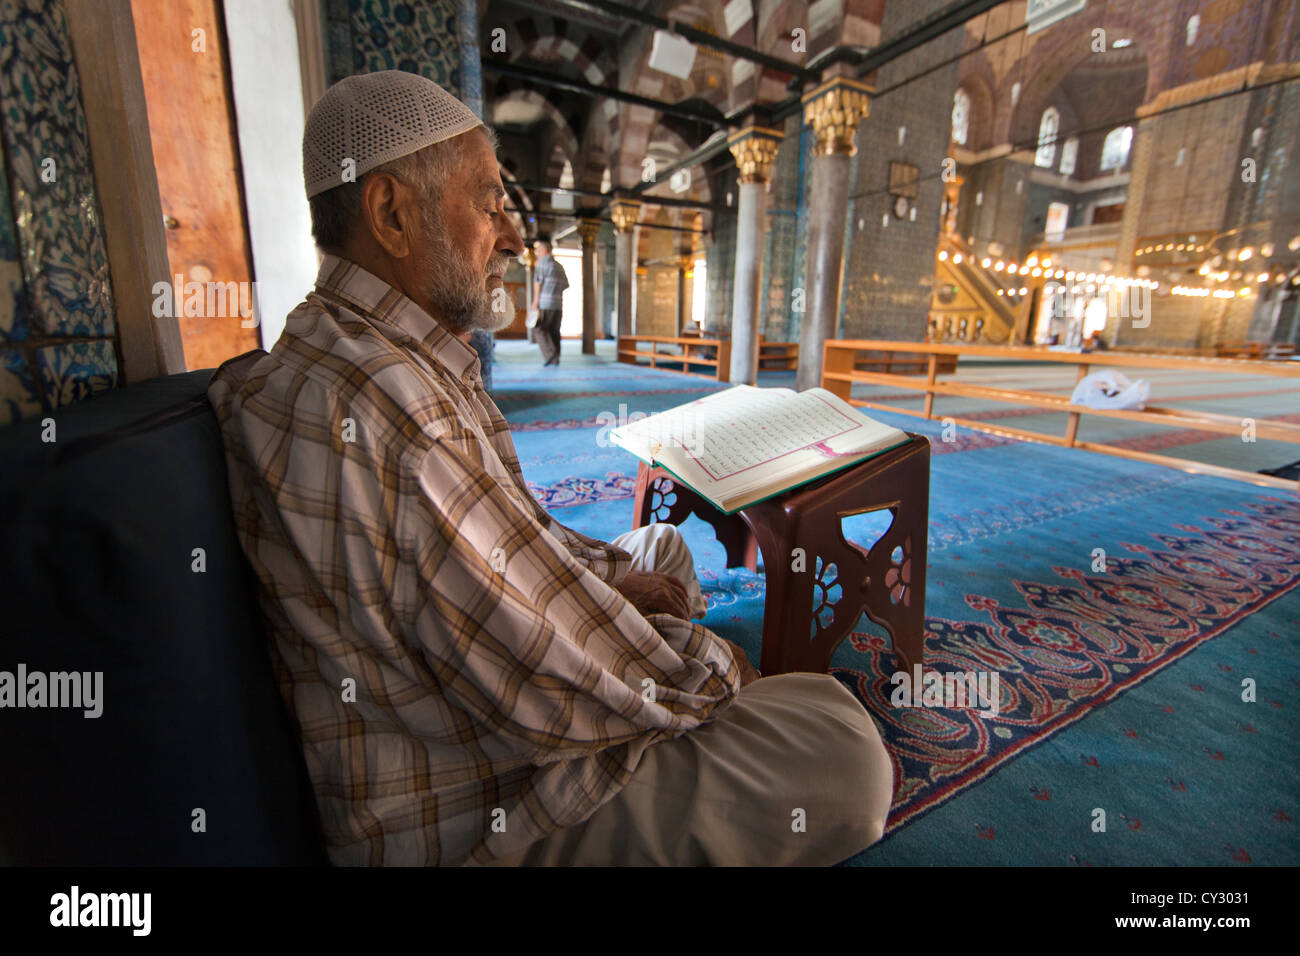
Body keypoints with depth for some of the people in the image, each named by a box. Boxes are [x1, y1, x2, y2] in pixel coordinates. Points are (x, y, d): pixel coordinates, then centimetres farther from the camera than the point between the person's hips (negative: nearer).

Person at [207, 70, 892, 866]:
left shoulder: (412, 362, 6)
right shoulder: (381, 402, -30)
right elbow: (551, 691, -27)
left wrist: (614, 576, 0)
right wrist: (714, 670, -10)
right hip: (464, 813, -10)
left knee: (661, 547, 21)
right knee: (845, 750, -18)